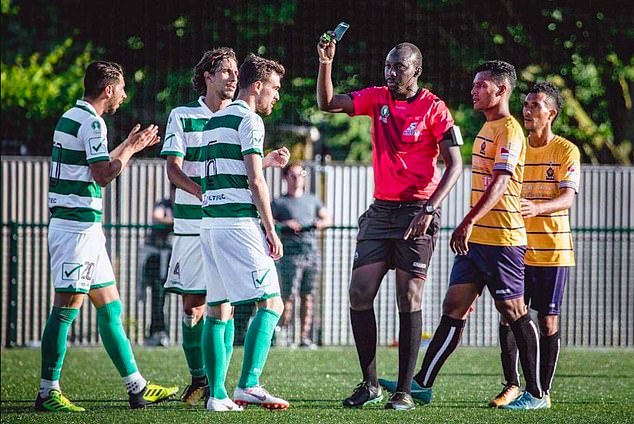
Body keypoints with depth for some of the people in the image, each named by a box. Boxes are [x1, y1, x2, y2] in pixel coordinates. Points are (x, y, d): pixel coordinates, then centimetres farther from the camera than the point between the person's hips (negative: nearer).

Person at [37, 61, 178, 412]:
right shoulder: (91, 122, -13)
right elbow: (103, 175, -19)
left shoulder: (72, 117, 17)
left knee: (109, 306, 12)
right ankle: (48, 392, -8)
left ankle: (136, 388, 15)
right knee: (66, 308, -9)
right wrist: (130, 149, -4)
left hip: (83, 228, 11)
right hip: (78, 227, -11)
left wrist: (129, 146, 30)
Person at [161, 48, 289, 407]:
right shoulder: (183, 116, 4)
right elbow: (173, 168, -3)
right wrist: (205, 194, -19)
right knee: (193, 304, 0)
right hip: (192, 223, -1)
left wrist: (269, 161, -9)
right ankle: (198, 380, 12)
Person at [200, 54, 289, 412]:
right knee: (271, 303, -8)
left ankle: (217, 394, 5)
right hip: (239, 223, -9)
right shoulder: (249, 120, -7)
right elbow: (255, 180, -13)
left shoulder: (214, 121, 19)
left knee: (218, 310, 8)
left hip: (210, 223, 9)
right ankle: (249, 385, -18)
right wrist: (271, 230, -10)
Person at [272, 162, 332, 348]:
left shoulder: (312, 200, 19)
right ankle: (282, 332, -2)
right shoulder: (280, 202, 6)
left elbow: (328, 219, 18)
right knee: (288, 296, -10)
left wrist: (321, 223, -5)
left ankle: (305, 337, 3)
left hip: (311, 250, 4)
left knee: (307, 297, 2)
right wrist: (284, 225, -20)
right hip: (291, 251, -4)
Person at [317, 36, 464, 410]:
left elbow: (454, 164, -11)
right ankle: (370, 384, 9)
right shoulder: (378, 98, 8)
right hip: (381, 210, 5)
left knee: (409, 300, -6)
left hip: (417, 212, -5)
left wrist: (429, 209, -20)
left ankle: (405, 391, -2)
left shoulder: (433, 108, -8)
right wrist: (326, 64, -12)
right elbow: (328, 104, 4)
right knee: (360, 294, 0)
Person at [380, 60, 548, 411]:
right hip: (476, 239, 9)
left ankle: (536, 394, 4)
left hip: (502, 238, -9)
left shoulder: (509, 131, -12)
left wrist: (469, 222, -35)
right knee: (453, 308, 5)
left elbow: (500, 184, -25)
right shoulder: (487, 128, 18)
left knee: (513, 313, -3)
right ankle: (422, 384, 4)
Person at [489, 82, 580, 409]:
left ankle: (543, 391, 7)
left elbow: (567, 198, -16)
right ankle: (512, 385, 7)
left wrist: (537, 208, -35)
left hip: (553, 251, -3)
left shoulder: (566, 152, -4)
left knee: (548, 321, 0)